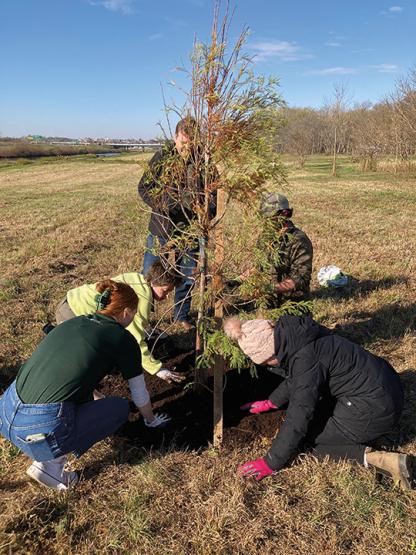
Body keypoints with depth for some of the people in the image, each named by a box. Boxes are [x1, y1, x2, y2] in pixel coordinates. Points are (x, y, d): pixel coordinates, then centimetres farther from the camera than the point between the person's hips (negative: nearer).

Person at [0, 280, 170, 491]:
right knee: (120, 407, 14)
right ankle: (50, 462, 5)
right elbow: (139, 393, 14)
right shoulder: (123, 339, 0)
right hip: (41, 429, -7)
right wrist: (151, 420, 35)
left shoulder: (75, 322, 17)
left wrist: (94, 401, 53)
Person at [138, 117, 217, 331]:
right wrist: (161, 205, -20)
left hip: (191, 233, 1)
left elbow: (213, 195, 1)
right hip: (161, 230, -1)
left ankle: (182, 316, 37)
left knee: (187, 279, 15)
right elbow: (144, 187, -3)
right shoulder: (162, 158, -6)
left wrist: (206, 212, -19)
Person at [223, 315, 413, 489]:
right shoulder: (295, 340, 0)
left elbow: (299, 416, -24)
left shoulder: (306, 358, -27)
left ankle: (373, 458, -10)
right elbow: (294, 378, 20)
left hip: (373, 408, -9)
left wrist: (271, 463, -14)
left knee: (307, 436, -2)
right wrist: (270, 403, 30)